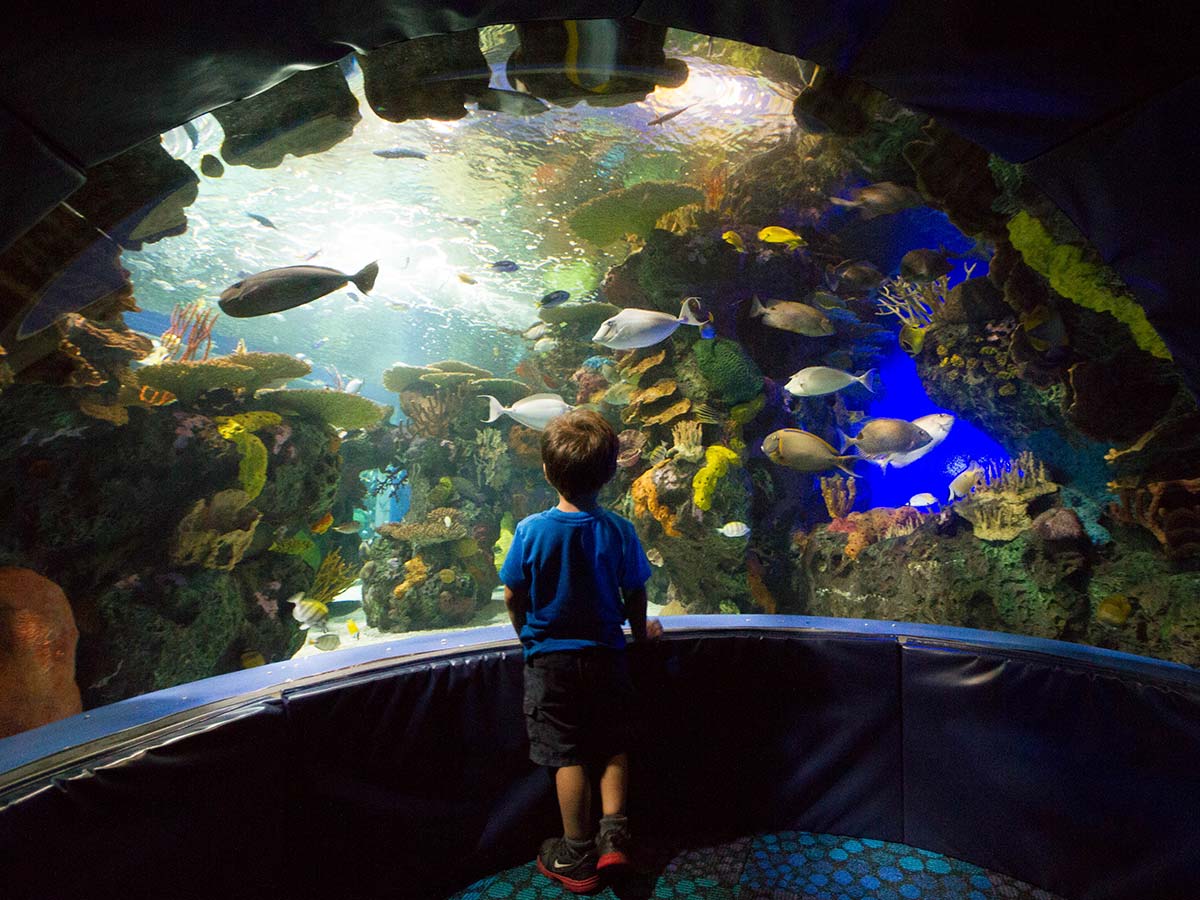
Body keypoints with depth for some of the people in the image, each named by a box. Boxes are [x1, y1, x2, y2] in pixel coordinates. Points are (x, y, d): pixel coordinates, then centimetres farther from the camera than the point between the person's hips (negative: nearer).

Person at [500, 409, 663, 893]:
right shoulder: (619, 531, -12)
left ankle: (578, 857, 21)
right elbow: (635, 595, -2)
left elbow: (512, 597, -6)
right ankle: (614, 833, 17)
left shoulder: (531, 530, -15)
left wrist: (528, 634, 14)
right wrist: (641, 630, 19)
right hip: (606, 654, 1)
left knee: (568, 756, 10)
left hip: (550, 658, -1)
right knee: (613, 747, 20)